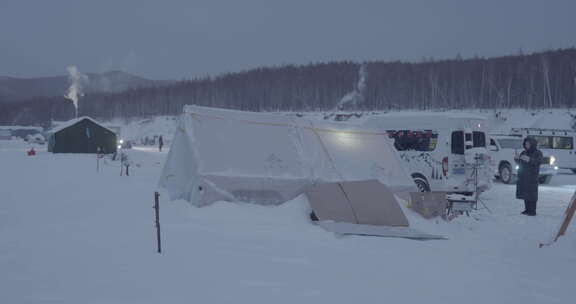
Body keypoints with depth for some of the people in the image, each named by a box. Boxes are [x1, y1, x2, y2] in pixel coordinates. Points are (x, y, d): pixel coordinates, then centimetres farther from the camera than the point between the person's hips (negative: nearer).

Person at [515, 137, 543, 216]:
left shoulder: (538, 153, -1)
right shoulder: (524, 152, 15)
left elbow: (539, 161, -17)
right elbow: (519, 162, 17)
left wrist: (529, 159, -30)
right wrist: (517, 158, -5)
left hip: (532, 176, -5)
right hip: (523, 176, 5)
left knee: (532, 193, -10)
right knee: (525, 192, 3)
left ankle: (533, 211, -8)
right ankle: (527, 209, 11)